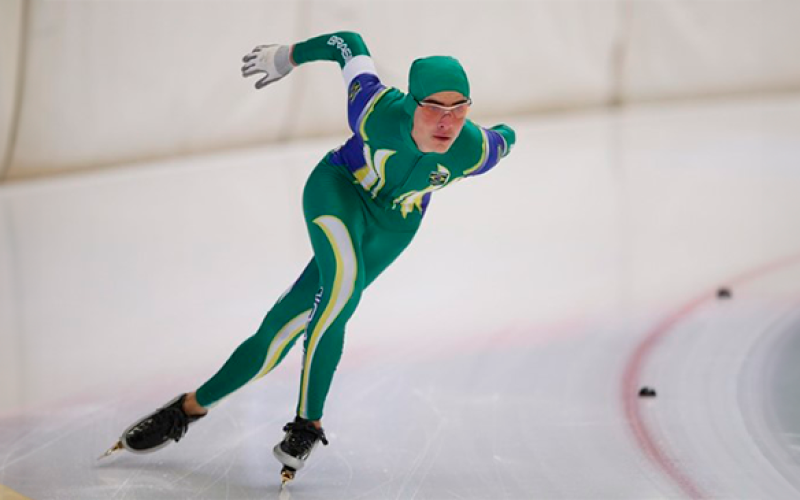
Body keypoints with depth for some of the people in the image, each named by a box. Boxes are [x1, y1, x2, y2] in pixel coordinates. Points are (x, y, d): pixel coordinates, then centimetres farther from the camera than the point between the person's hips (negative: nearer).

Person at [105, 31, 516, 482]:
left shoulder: (473, 150, -29)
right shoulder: (380, 112, -34)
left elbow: (506, 139, -4)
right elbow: (349, 44, -17)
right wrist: (287, 56, -2)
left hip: (392, 225, 3)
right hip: (338, 186, -2)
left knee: (289, 321, -7)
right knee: (344, 284, -31)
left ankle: (195, 404, 7)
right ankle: (309, 422, -16)